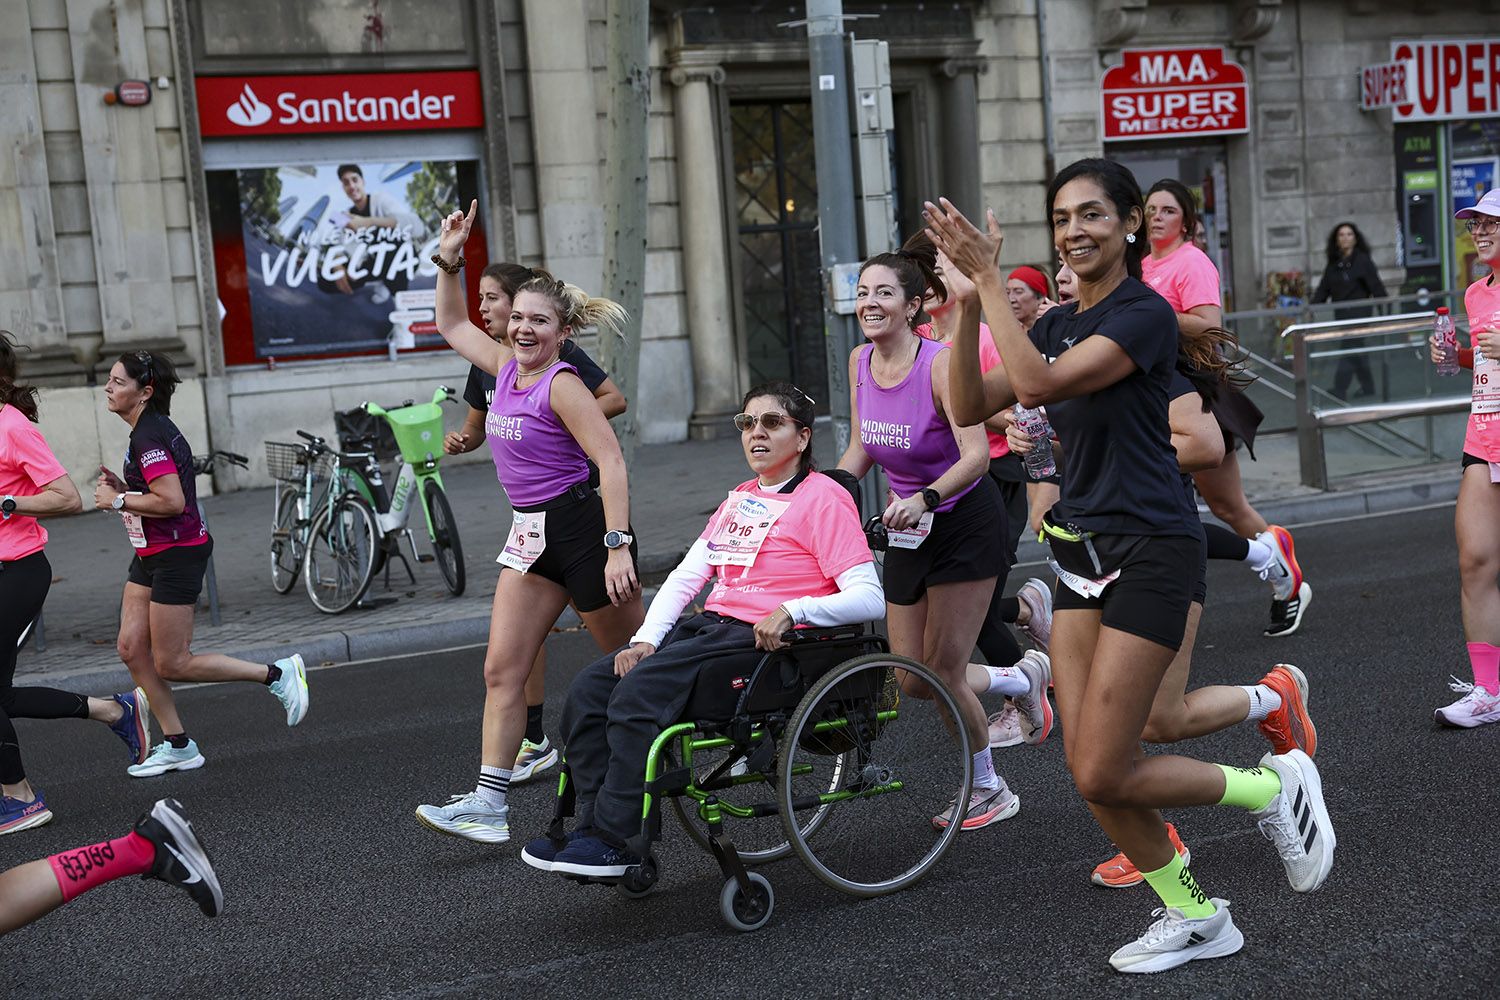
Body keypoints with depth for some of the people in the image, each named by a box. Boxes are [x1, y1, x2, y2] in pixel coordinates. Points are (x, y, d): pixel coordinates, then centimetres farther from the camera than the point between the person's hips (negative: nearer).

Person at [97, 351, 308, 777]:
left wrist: (117, 501, -17)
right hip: (152, 555, 10)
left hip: (177, 555, -10)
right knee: (131, 648, 7)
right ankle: (177, 746, 14)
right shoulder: (147, 430, 12)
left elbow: (172, 501, -28)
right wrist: (123, 488, 6)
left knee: (171, 664, -3)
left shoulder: (149, 436, -20)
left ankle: (277, 674, 5)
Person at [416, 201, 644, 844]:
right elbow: (453, 325, 24)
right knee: (503, 669, 0)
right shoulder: (505, 368, 7)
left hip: (582, 528, -8)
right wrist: (449, 261, 12)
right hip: (532, 534, 8)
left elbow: (611, 464, -22)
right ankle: (487, 806, -1)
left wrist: (617, 547, -28)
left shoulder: (562, 384, -16)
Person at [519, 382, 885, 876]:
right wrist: (646, 639, 1)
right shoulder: (739, 499, 23)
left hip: (768, 639, -8)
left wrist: (792, 610, -26)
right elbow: (685, 576, 17)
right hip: (711, 626, 8)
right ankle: (594, 824, -11)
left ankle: (611, 840, -20)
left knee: (640, 689, -27)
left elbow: (869, 598, -12)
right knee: (589, 687, -11)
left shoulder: (824, 498, -2)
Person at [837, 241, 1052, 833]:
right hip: (909, 533, 7)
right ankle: (1021, 679, 35)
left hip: (965, 524, -7)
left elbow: (977, 454, -29)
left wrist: (923, 498, -43)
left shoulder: (940, 363, -21)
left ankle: (989, 791, 21)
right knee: (913, 681, 7)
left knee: (942, 673, -4)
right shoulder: (860, 361, -1)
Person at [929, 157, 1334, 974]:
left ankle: (1275, 788, 14)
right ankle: (1195, 918, 24)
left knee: (1103, 775, -8)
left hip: (1148, 553, -8)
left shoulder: (1144, 314, -13)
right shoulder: (1059, 323, 12)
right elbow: (971, 405, 3)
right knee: (1088, 772, 6)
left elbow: (1038, 380, -26)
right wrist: (969, 298, -7)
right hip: (1080, 553, 8)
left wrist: (988, 277, -22)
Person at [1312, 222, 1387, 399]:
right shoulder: (1333, 263, 10)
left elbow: (1376, 287, -12)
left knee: (1350, 350, -8)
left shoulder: (1362, 261, -9)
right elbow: (1324, 288, 7)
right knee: (1357, 351, 14)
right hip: (1341, 313, 7)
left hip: (1359, 312, -7)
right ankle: (1367, 387, 25)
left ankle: (1339, 390, -9)